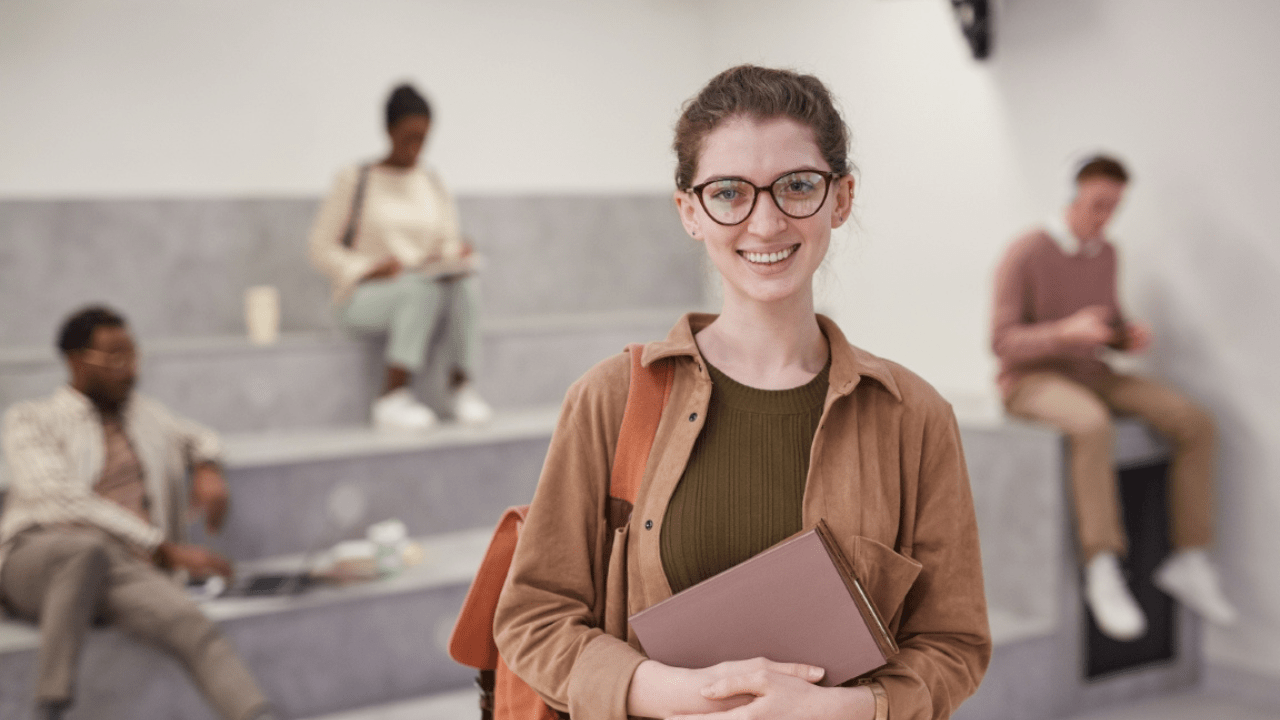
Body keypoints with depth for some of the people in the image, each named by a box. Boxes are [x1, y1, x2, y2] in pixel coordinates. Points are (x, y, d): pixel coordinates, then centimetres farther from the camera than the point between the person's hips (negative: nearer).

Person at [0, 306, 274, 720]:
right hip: (37, 555, -3)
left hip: (124, 566, 3)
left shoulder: (144, 414, 28)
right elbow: (66, 500, -3)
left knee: (193, 625, -30)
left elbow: (198, 437, 45)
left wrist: (207, 469, 18)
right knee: (88, 547, -41)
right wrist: (167, 551, -10)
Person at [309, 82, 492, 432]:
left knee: (463, 284, -30)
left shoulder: (432, 183, 14)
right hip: (362, 295, -4)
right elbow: (322, 246, -3)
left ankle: (461, 385, -22)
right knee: (423, 288, -37)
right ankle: (392, 399, -34)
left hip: (425, 290, 4)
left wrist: (456, 254, -9)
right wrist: (369, 271, -17)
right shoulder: (355, 180, -1)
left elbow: (447, 242, 15)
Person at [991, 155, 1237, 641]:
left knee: (1193, 422, -15)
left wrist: (1130, 336, -6)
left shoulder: (1106, 253, 8)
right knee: (1092, 425, -41)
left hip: (1091, 373, 7)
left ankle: (1188, 562, -8)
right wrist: (1067, 332, -32)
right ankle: (1103, 573, -36)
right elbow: (1003, 343, -16)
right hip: (1031, 379, -7)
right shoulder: (1025, 254, -14)